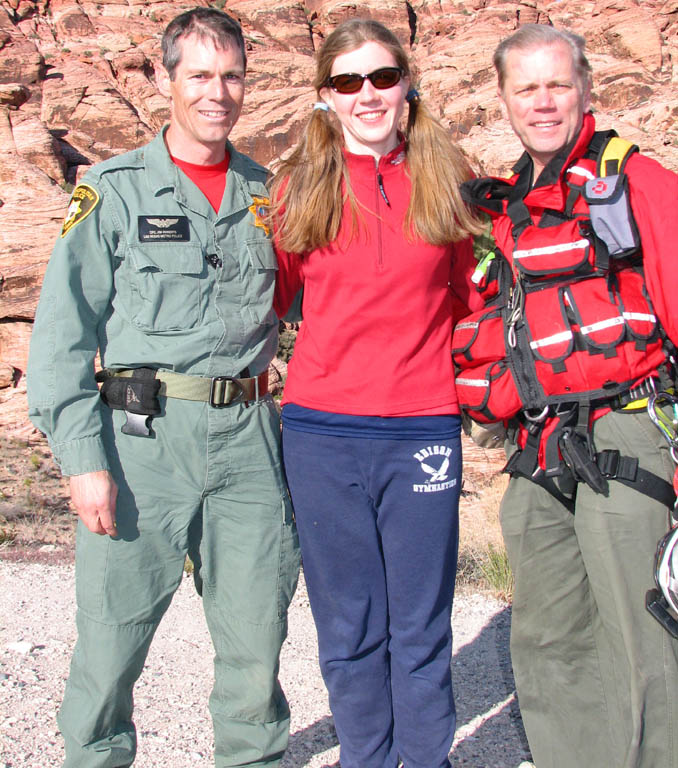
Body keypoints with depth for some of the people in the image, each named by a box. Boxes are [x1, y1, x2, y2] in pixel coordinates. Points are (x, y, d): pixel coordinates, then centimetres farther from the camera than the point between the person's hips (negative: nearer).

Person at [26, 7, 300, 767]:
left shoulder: (267, 195, 13)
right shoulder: (115, 190, 3)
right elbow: (62, 331, -2)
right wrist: (83, 456, -10)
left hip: (248, 434, 3)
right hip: (143, 433, -3)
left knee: (255, 637, 8)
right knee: (112, 636, 3)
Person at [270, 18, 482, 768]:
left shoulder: (443, 180, 5)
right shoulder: (298, 186, 5)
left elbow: (468, 300, 13)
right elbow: (271, 297, 13)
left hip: (421, 431, 0)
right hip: (321, 432, 1)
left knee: (420, 628, 8)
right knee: (349, 629, 11)